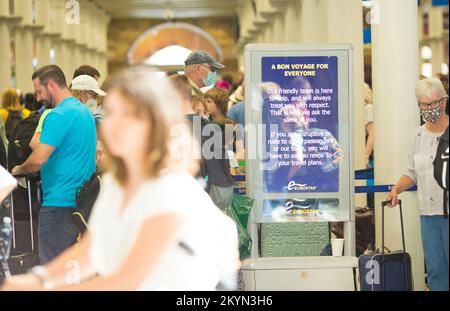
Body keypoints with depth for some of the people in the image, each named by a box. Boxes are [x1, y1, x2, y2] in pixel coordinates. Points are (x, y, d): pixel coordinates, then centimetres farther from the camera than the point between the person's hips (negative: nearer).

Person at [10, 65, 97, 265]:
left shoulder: (58, 115, -15)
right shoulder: (85, 111, 15)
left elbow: (38, 160, -21)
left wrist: (18, 170, -2)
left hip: (60, 201, -9)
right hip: (82, 201, 9)